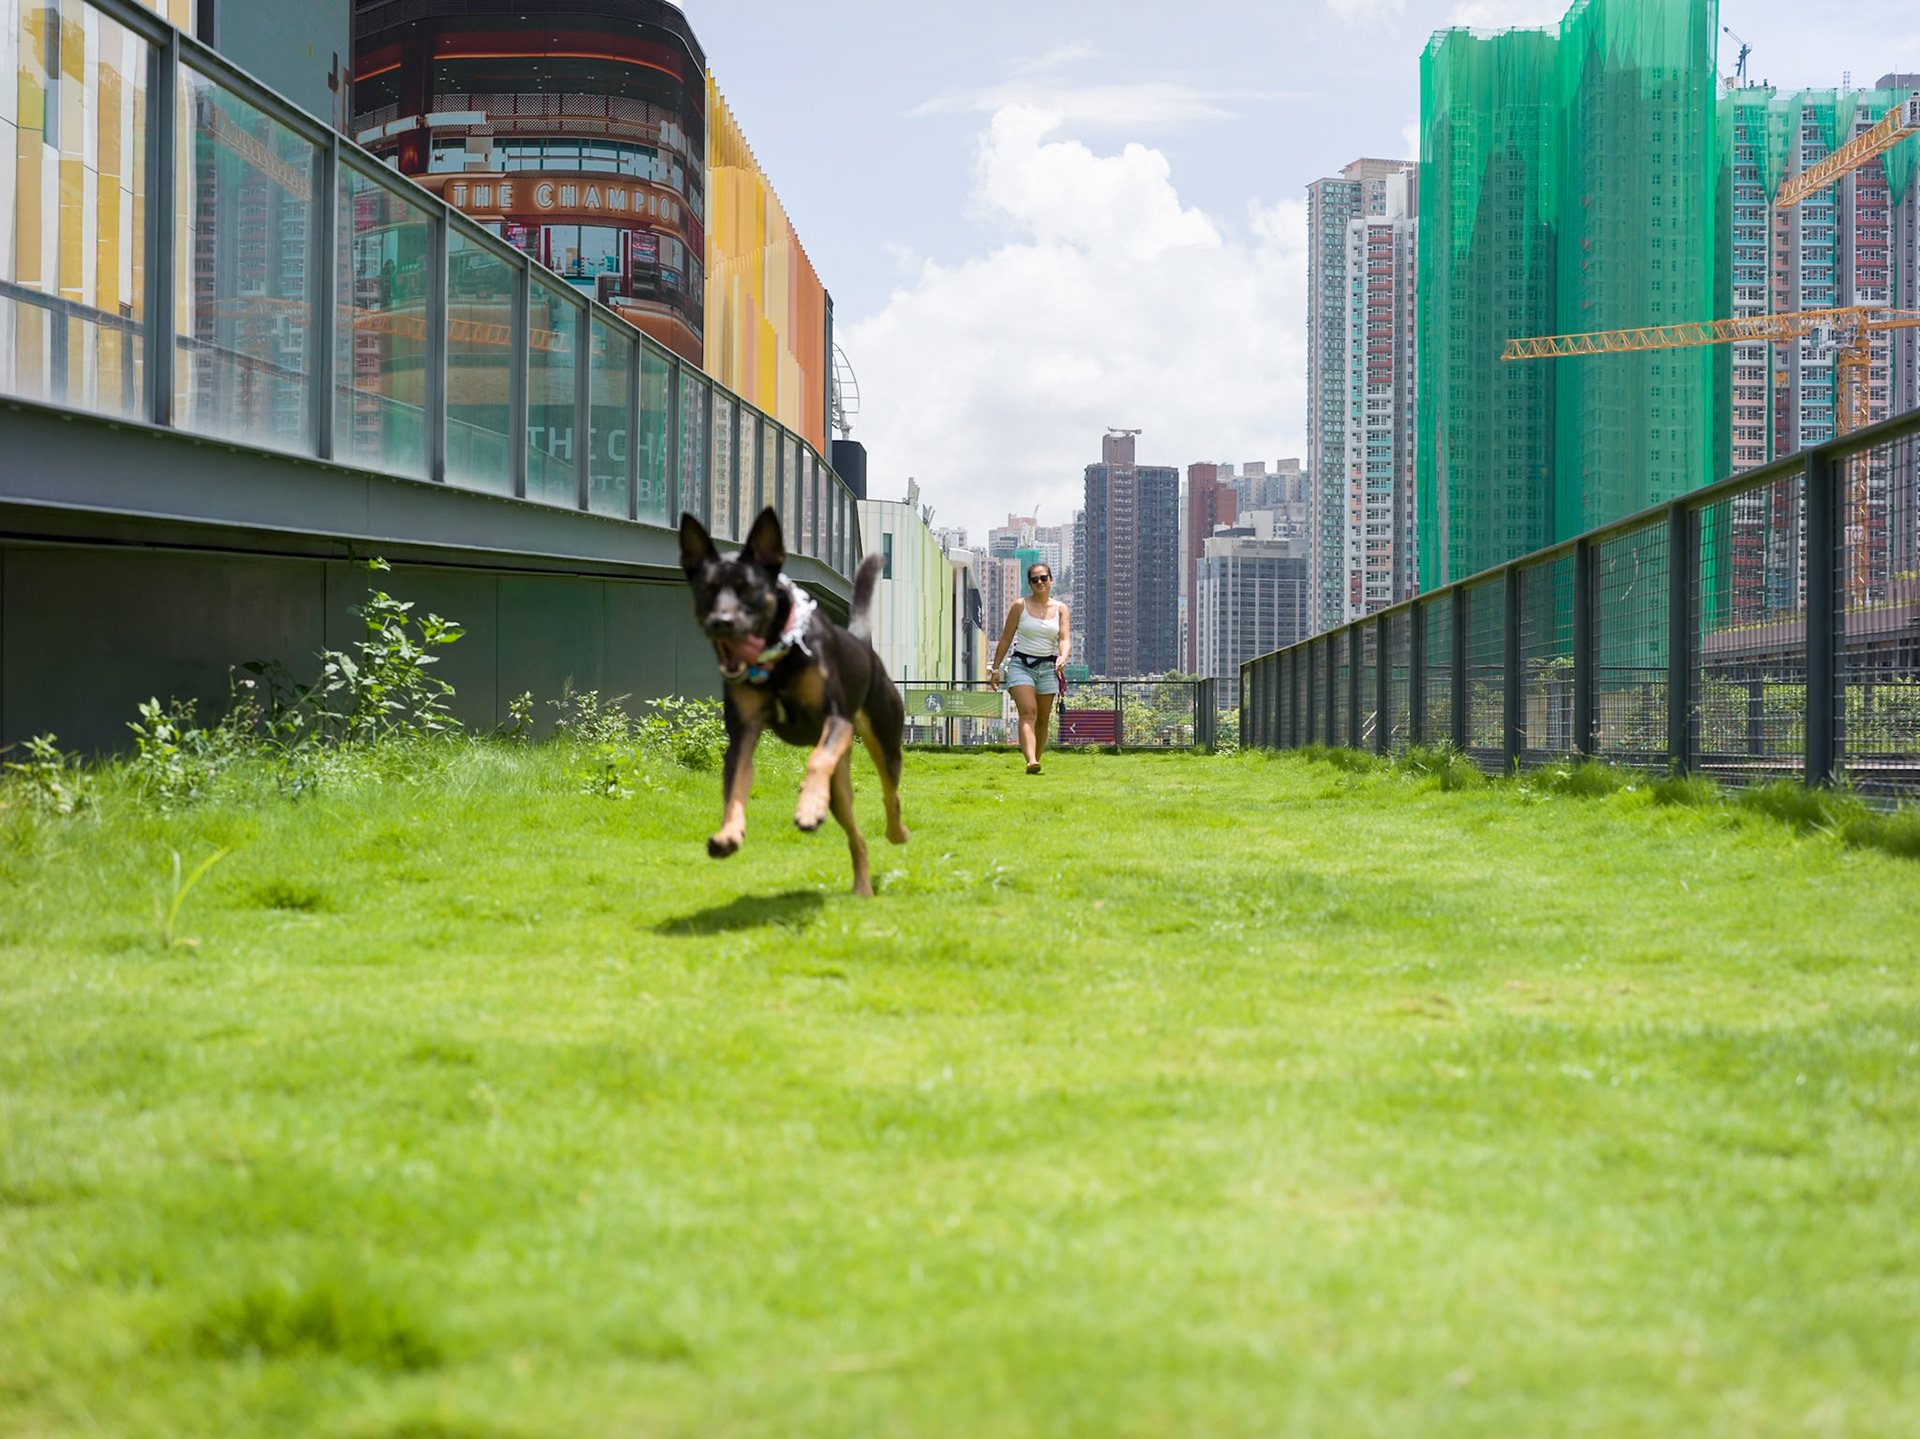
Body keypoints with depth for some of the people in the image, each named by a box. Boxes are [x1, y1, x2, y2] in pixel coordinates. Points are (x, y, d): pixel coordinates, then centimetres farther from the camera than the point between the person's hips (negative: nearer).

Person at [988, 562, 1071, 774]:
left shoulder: (1060, 609, 6)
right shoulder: (1020, 605, 1)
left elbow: (1065, 639, -5)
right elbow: (1006, 638, 5)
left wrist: (1063, 658, -27)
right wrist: (995, 668, 4)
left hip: (1047, 668, 3)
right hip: (1021, 665, -3)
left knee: (1043, 719, 8)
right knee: (1028, 713, -20)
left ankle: (1036, 759, 22)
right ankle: (1031, 761, -34)